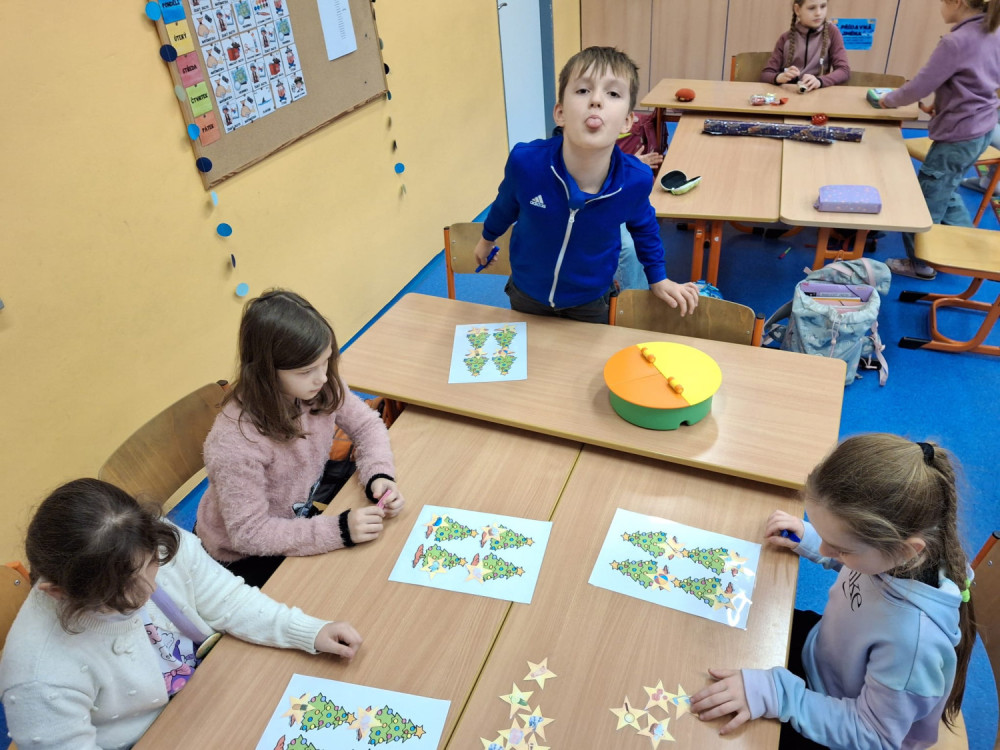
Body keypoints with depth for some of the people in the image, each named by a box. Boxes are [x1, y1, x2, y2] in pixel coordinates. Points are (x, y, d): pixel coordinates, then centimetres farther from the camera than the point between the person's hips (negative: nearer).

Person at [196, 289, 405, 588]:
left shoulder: (322, 388, -19)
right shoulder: (236, 442, -35)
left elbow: (366, 425, -4)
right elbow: (249, 533, -29)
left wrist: (379, 475, -23)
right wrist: (339, 530, -36)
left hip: (306, 499, 6)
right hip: (247, 552, -5)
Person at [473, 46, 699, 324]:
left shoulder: (636, 180, -27)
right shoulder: (525, 162, -30)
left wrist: (658, 279, 9)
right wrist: (488, 237, 13)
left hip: (591, 302, 0)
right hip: (527, 294, 0)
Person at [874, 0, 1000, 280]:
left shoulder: (956, 41, -22)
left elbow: (919, 86, -17)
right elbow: (976, 82, 15)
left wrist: (888, 100, -1)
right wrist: (942, 103, 12)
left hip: (959, 135, -9)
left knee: (925, 201, 4)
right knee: (945, 191, 24)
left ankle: (921, 264, 18)